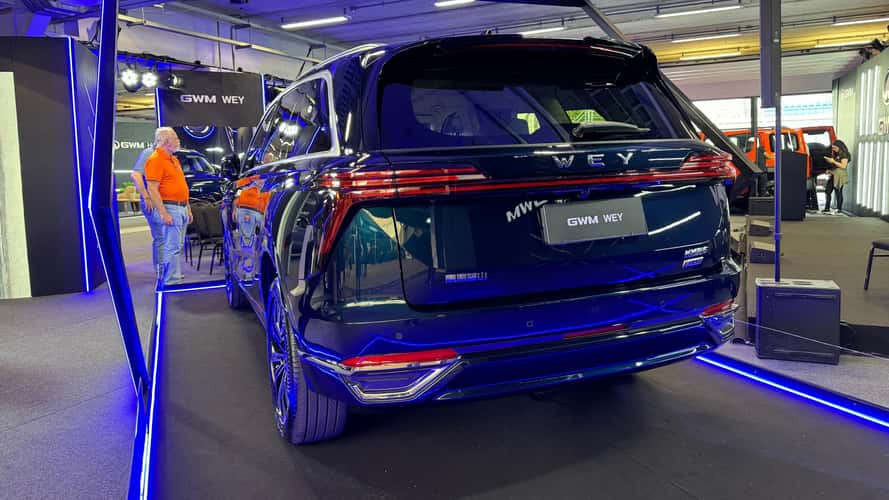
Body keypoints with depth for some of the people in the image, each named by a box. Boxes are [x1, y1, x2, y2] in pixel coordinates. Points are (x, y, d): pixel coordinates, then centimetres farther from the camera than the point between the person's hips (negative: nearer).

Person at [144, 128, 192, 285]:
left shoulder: (174, 160, 18)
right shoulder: (155, 160, -11)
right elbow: (152, 189, -18)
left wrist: (188, 209, 22)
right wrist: (163, 213, -23)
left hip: (182, 208, 9)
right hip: (170, 208, -9)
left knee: (177, 246, 14)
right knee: (172, 247, -7)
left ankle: (165, 273, 24)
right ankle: (171, 281, -2)